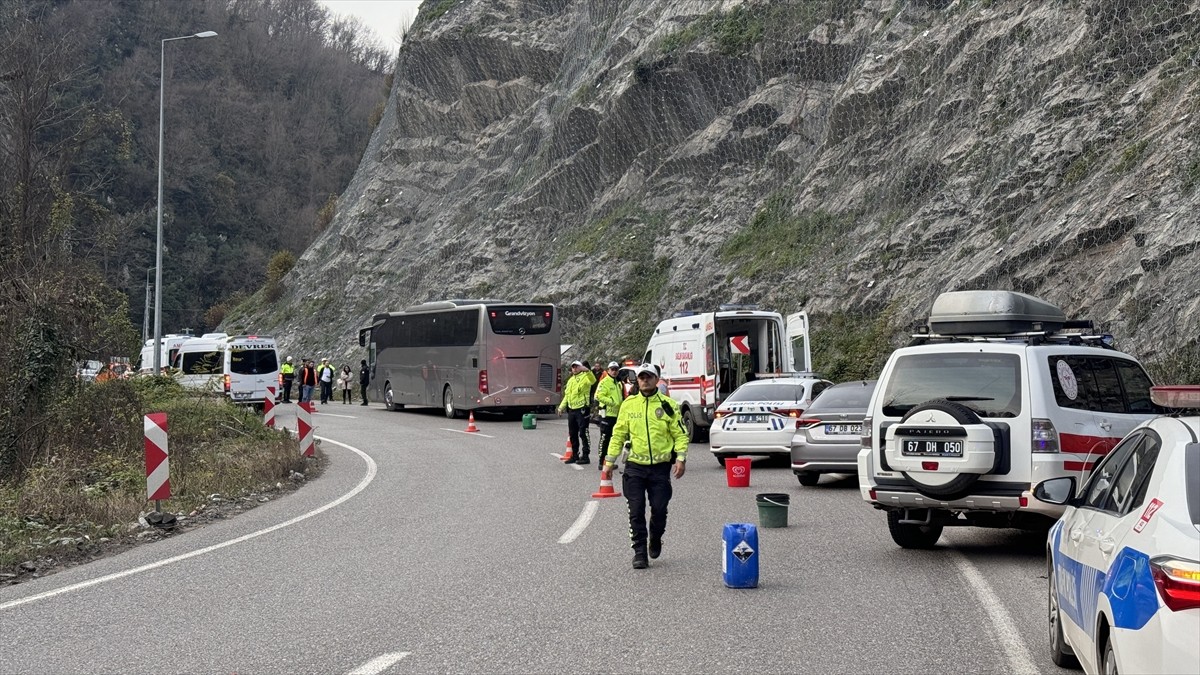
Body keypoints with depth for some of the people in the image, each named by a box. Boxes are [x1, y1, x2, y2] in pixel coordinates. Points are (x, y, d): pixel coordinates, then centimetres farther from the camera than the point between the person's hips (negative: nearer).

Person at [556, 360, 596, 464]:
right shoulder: (570, 380, 20)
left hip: (581, 409, -8)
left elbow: (592, 380, -29)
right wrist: (561, 407, 17)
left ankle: (585, 456, -4)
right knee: (572, 434, 13)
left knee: (583, 433, -7)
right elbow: (567, 395, 26)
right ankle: (575, 455, 22)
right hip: (571, 409, 8)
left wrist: (587, 371, -44)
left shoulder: (585, 377, -5)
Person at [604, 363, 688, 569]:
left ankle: (655, 540, 29)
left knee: (659, 510, 0)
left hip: (660, 467, -1)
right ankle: (640, 552, 7)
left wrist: (680, 458, -11)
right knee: (636, 512, -2)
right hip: (635, 466, 1)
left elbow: (680, 434, 2)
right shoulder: (629, 404, 6)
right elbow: (618, 434, 10)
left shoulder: (668, 405, 1)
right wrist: (610, 460, 6)